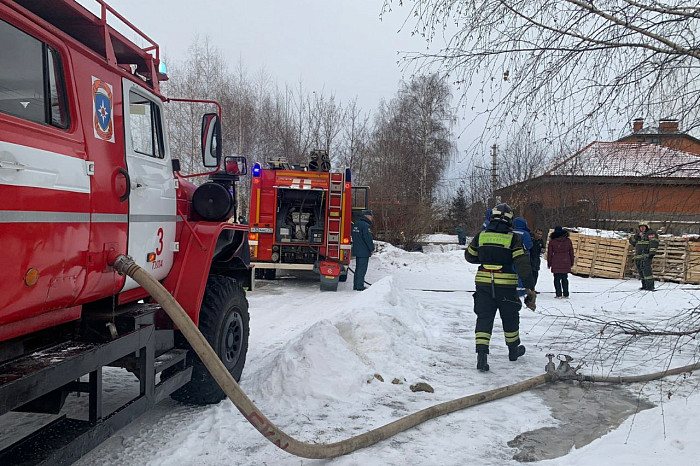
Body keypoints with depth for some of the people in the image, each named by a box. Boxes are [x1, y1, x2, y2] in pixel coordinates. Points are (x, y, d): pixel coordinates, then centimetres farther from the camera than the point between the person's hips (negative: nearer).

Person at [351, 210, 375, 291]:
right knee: (362, 269, -5)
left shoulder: (356, 224, 13)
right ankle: (359, 286, -3)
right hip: (364, 251, -9)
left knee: (358, 268, 16)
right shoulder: (365, 225, -17)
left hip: (356, 250, 9)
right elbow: (368, 238, -19)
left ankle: (356, 285, 21)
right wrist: (372, 249, -9)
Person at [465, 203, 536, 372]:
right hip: (506, 286, -1)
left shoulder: (481, 236, 2)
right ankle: (513, 350, 36)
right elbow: (522, 264, -8)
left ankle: (481, 354, -10)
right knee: (510, 319, 18)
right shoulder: (513, 238, -5)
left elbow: (469, 256, 14)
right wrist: (530, 288, -5)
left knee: (484, 319, 4)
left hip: (483, 284, 1)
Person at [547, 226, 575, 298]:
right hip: (566, 262, 3)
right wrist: (571, 263, 17)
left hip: (556, 263, -3)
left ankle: (559, 295, -3)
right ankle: (566, 294, 14)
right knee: (565, 278, 12)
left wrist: (549, 263, 9)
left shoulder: (552, 241, -2)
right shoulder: (568, 241, 4)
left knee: (557, 279, 2)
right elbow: (571, 252, 9)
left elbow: (549, 253, 2)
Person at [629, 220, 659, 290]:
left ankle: (650, 286, -17)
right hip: (638, 257, 8)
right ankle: (644, 286, 19)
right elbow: (631, 241, 15)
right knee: (641, 271, 10)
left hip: (646, 256, -8)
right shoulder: (638, 234, 22)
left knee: (646, 270, -16)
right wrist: (636, 236, -2)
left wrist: (652, 252, -22)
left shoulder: (651, 233, -1)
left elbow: (654, 242, -13)